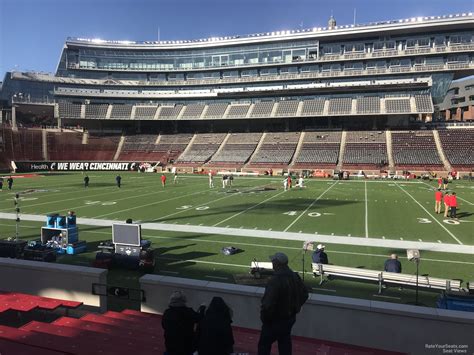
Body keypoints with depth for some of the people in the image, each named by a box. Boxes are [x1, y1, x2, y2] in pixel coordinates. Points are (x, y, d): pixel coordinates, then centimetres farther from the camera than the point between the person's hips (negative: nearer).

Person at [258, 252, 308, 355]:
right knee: (285, 344, 22)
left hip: (275, 321, -7)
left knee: (264, 344, 10)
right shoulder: (295, 277, -3)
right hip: (290, 318, 7)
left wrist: (264, 318, -14)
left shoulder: (275, 280, -30)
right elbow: (304, 295, 10)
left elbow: (268, 304, -31)